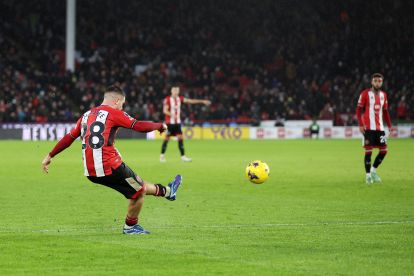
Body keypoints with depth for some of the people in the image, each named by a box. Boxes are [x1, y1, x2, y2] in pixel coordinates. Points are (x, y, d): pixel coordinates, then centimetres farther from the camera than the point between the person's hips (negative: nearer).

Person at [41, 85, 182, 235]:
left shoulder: (86, 116, 17)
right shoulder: (113, 113, -4)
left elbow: (69, 138, 19)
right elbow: (140, 126, -8)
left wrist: (50, 156, 26)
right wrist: (160, 126, 9)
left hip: (90, 172, 8)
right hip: (110, 167, -8)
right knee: (139, 192, 12)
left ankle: (166, 191, 40)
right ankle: (130, 227, 26)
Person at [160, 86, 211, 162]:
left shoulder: (180, 99, 6)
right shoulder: (168, 99, -10)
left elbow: (191, 101, 5)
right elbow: (165, 110, -13)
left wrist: (202, 101, 1)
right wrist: (172, 115, -29)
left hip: (177, 122, 5)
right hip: (170, 122, -5)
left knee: (180, 137, 0)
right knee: (167, 138, -2)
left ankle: (183, 156, 0)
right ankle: (162, 155, 9)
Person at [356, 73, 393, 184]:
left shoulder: (383, 95, 12)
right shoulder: (365, 94, -5)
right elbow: (359, 110, -6)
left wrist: (389, 125, 12)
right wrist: (360, 125, -15)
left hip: (380, 127, 6)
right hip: (368, 128, -5)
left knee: (384, 150, 2)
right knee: (368, 150, -6)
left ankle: (374, 170, 19)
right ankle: (368, 175, 2)